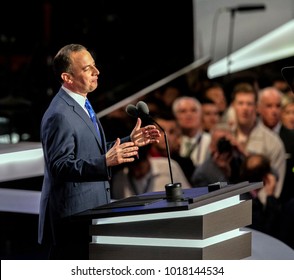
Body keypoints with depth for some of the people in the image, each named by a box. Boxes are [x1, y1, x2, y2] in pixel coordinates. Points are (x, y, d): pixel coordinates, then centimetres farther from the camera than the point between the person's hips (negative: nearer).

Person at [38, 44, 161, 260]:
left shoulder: (81, 105, 13)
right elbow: (60, 166, -24)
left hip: (89, 210, 10)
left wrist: (131, 142, 9)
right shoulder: (59, 115, -19)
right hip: (71, 218, -10)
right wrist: (106, 162, -33)